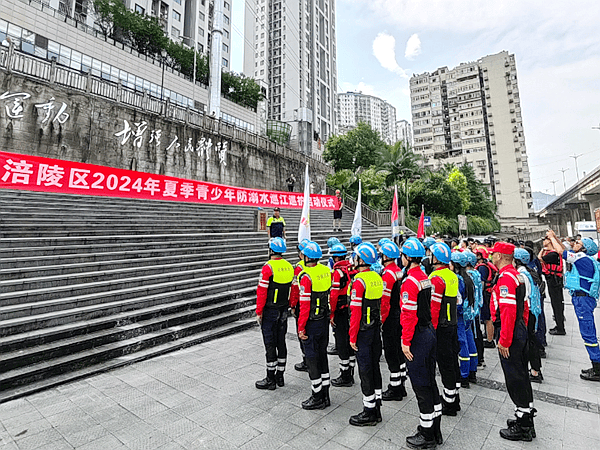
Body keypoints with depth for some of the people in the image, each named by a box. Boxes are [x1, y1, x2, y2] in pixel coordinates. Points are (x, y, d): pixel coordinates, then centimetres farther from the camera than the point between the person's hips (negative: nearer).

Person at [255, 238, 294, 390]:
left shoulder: (268, 267, -18)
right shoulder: (289, 267, 3)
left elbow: (262, 292, -18)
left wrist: (259, 312, -10)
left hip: (270, 311, -6)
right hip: (284, 310, 7)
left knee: (270, 344, 3)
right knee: (281, 342, 14)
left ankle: (270, 379, 14)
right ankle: (280, 376, 26)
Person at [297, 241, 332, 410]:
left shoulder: (306, 277, -21)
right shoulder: (326, 271, 0)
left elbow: (305, 305, -21)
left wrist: (301, 327, -13)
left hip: (312, 323, -7)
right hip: (325, 320, 8)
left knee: (312, 359, 7)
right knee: (322, 355, 18)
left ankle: (317, 398, 20)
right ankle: (325, 395, 31)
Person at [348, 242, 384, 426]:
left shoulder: (359, 281, -20)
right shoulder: (378, 278, 5)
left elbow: (356, 312, -21)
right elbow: (380, 305, 12)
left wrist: (352, 337, -14)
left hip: (363, 331, -8)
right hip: (376, 328, 8)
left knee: (365, 370, 4)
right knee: (374, 367, 17)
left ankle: (369, 412, 17)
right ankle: (376, 409, 30)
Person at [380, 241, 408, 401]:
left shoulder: (387, 275, -22)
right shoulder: (399, 271, 6)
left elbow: (384, 301, -23)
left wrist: (380, 320, -15)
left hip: (390, 317, -9)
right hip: (400, 315, 9)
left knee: (391, 352, 2)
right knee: (398, 349, 18)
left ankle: (395, 389, 15)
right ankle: (401, 383, 31)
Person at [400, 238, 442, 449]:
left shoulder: (410, 282, -21)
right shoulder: (425, 278, 8)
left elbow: (409, 314, -23)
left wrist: (406, 342, -17)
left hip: (418, 336, -9)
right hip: (429, 331, 9)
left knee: (421, 385, 4)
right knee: (430, 382, 18)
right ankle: (435, 431, 32)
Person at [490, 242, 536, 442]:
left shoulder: (505, 277, -22)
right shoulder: (517, 275, 11)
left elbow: (508, 311, -26)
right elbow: (524, 306, 18)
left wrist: (504, 340, -22)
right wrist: (522, 329, 25)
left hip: (510, 334, -10)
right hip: (520, 331, 10)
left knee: (514, 378, 1)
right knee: (521, 375, 20)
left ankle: (523, 428, 14)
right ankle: (526, 416, 34)